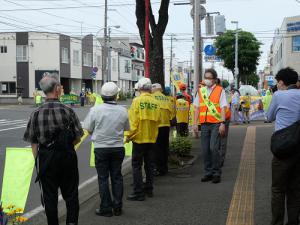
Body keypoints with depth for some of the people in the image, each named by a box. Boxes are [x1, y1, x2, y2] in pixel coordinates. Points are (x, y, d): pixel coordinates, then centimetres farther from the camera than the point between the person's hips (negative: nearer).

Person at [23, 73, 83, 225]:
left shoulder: (36, 114, -8)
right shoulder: (68, 111, -11)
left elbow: (33, 143, -4)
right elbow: (77, 138, -4)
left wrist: (37, 160, 7)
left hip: (46, 158, 1)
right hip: (68, 157, -1)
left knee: (49, 195, 12)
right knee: (70, 194, 15)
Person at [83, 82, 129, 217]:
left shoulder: (95, 110, -13)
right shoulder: (122, 111, -6)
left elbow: (88, 128, -6)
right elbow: (127, 128, 7)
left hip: (101, 148, -2)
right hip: (118, 148, 2)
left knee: (103, 178, 6)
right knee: (117, 177, 13)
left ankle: (106, 208, 9)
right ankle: (117, 207, 18)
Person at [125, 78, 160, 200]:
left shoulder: (137, 101, -12)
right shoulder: (155, 102, 1)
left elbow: (133, 120, -13)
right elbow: (157, 120, 5)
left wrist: (129, 135, -4)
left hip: (139, 138, -5)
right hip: (152, 138, 5)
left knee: (137, 165, 1)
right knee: (149, 164, 16)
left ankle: (138, 192, -1)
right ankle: (149, 189, 24)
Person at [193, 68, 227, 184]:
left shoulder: (220, 90, 1)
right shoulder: (201, 91, 13)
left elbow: (223, 108, -3)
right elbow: (197, 108, 14)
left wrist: (222, 123, -11)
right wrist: (195, 123, 7)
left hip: (216, 124, -4)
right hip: (204, 124, 4)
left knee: (214, 148, -12)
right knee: (205, 149, 5)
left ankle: (216, 173, 0)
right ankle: (208, 173, 15)